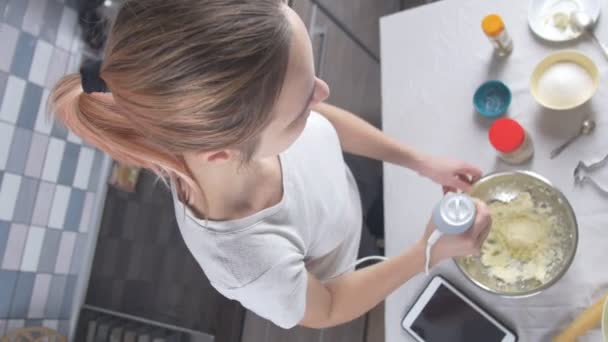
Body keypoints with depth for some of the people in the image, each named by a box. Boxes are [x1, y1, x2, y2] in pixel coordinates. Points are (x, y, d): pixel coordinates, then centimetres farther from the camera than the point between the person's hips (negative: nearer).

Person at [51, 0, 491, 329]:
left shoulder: (226, 120, -37)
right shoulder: (252, 263, -48)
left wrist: (420, 161, -14)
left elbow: (326, 119, -14)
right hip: (323, 289, -2)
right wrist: (429, 252, -25)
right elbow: (327, 308, -23)